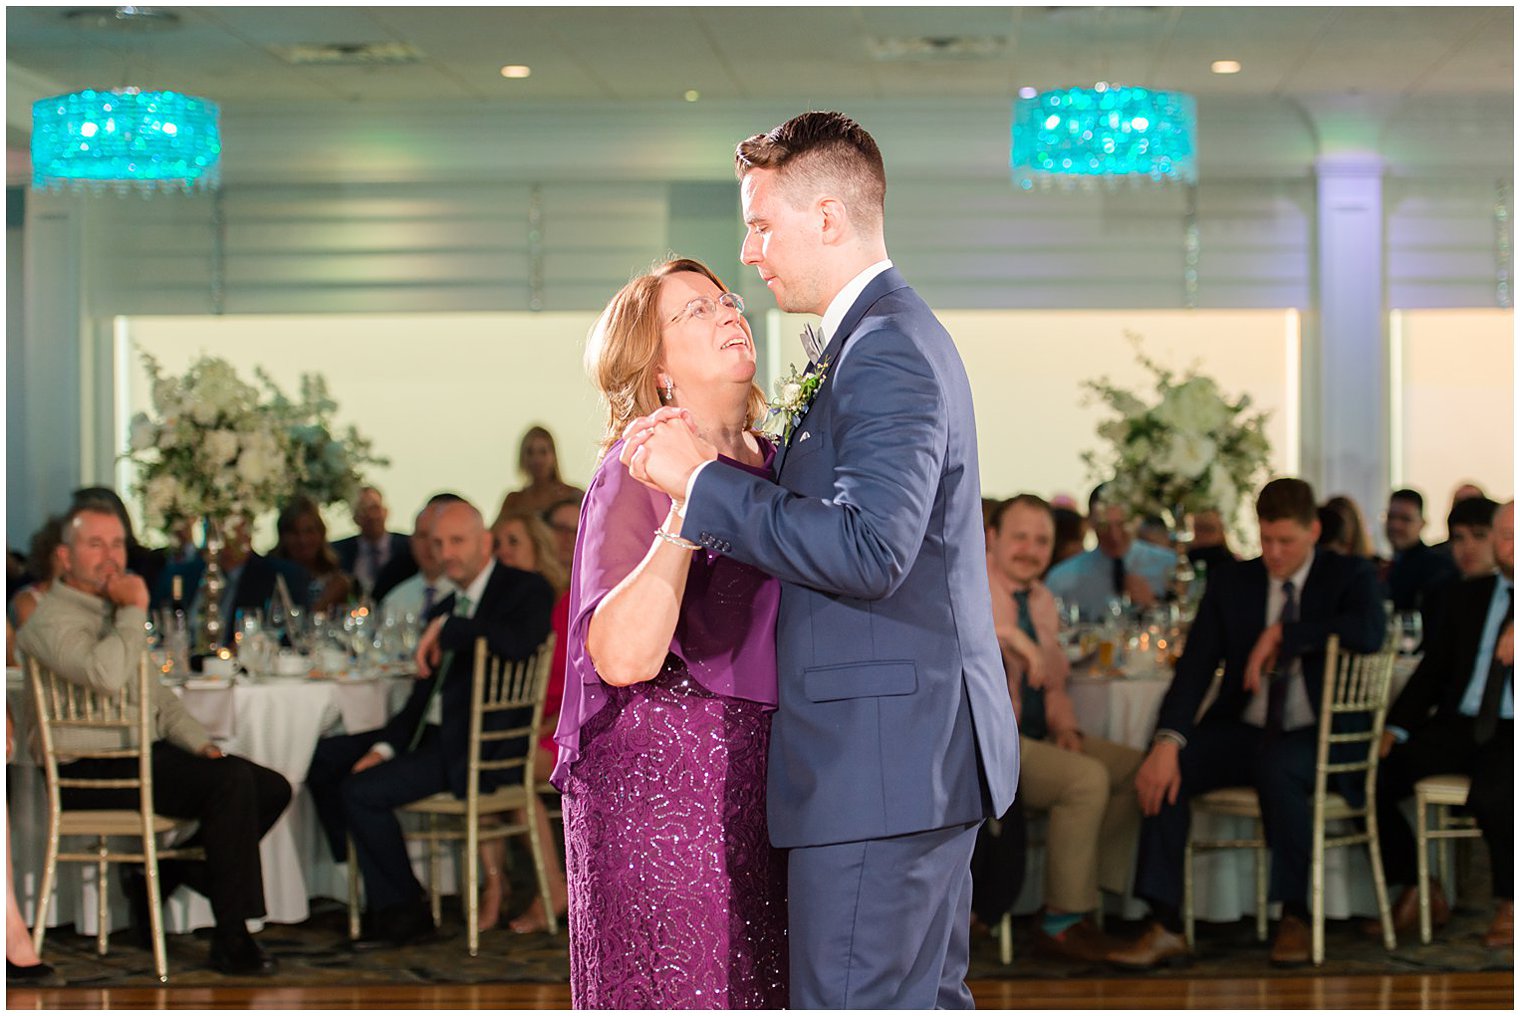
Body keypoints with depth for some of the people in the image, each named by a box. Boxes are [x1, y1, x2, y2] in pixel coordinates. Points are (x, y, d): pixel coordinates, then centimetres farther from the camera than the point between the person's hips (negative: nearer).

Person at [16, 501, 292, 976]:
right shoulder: (52, 619, -10)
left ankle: (157, 880, 5)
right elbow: (106, 675, -30)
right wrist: (135, 611, -17)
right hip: (93, 771, -9)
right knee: (232, 780, -27)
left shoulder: (112, 614, 21)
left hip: (148, 754, 9)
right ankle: (231, 940, -22)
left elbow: (157, 694, 24)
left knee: (272, 788, -3)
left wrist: (199, 742, 9)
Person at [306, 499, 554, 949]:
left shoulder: (526, 590, -6)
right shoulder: (445, 610, 19)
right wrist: (385, 746, 2)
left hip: (476, 748, -9)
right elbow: (424, 695, 18)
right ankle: (369, 879, 9)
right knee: (323, 759, 5)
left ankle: (404, 911, -2)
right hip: (432, 734, 9)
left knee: (362, 790, -19)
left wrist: (448, 629, -17)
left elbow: (517, 643, -29)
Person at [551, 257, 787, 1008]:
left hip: (764, 777, 7)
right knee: (675, 995, -3)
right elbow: (623, 656, -23)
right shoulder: (636, 474, -8)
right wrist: (685, 509, -28)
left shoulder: (776, 462, 13)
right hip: (667, 776, -7)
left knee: (765, 994, 9)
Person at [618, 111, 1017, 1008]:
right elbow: (828, 506, 16)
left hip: (881, 758, -11)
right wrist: (717, 464, 4)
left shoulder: (887, 348, -15)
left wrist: (703, 481, -19)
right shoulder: (891, 336, 18)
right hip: (930, 754, 11)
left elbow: (867, 552, -26)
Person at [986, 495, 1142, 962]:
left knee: (1136, 770, -4)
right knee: (1087, 779, -27)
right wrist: (1008, 634, -34)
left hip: (1037, 736, 9)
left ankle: (1084, 901, -2)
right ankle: (1062, 924, -16)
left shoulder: (1043, 600, 17)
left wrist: (1065, 726, 3)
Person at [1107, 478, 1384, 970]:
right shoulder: (1230, 584, 8)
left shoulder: (1350, 575, 0)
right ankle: (1164, 927, -23)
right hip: (1243, 732, 4)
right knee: (1165, 768, -23)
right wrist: (1168, 742, -20)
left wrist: (1280, 635, -18)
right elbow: (1194, 668, -3)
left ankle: (1295, 916, -20)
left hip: (1321, 740, -4)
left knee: (1275, 764, -37)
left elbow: (1369, 633, -23)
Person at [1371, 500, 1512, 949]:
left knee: (1491, 792, -37)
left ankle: (1509, 903, -10)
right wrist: (1396, 727, 2)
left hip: (1512, 730, -5)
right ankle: (1417, 892, 4)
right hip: (1458, 726, 5)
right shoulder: (1468, 595, 19)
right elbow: (1434, 668, 16)